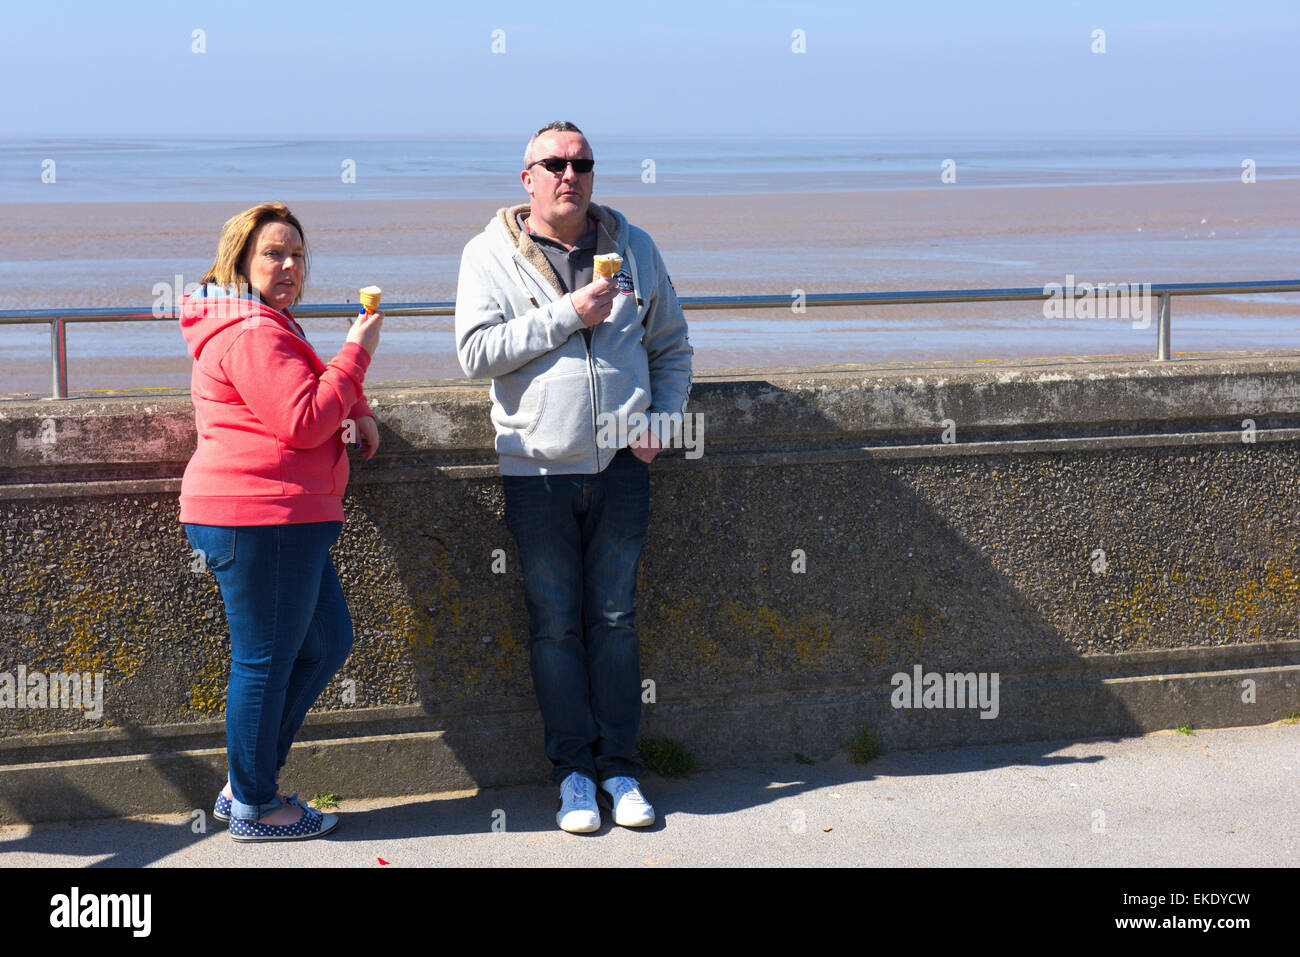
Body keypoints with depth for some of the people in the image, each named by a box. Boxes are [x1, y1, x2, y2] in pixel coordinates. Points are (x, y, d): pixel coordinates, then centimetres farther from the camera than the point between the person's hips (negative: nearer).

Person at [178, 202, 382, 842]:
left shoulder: (258, 325, 21)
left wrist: (355, 413, 13)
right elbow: (306, 422, -22)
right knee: (265, 661, -2)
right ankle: (253, 807, 11)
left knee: (327, 643, 17)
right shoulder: (253, 334, -15)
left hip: (283, 523, 11)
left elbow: (310, 399, 33)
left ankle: (246, 783, 23)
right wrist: (357, 352, -15)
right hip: (260, 519, -11)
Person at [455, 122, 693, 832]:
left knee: (615, 617, 7)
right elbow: (476, 351, -12)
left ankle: (618, 765, 15)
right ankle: (573, 768, 13)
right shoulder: (491, 254, -1)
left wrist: (662, 419, 2)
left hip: (621, 463, 2)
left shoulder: (632, 248, 9)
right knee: (555, 625, 3)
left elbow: (672, 345, 17)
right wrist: (567, 315, -16)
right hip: (537, 468, -2)